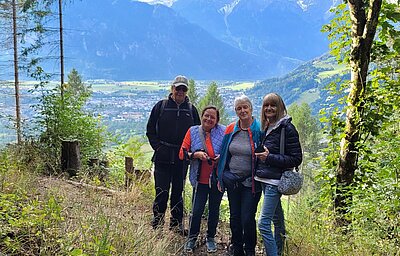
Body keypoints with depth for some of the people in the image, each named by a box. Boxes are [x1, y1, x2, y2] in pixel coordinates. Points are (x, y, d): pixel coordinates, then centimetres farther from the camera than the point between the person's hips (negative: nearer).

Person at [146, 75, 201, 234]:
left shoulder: (191, 109, 8)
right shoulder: (161, 106, 3)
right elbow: (150, 130, 5)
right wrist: (157, 147, -6)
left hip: (182, 158, 2)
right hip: (163, 157, -2)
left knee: (178, 192, 11)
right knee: (162, 192, -4)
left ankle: (176, 224, 23)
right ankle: (157, 224, 8)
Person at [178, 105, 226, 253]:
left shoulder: (223, 132, -3)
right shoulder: (193, 131, -1)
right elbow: (182, 153, -2)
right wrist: (196, 154, -19)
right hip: (200, 179, 0)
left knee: (214, 210, 14)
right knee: (196, 210, -1)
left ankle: (210, 238, 33)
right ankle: (192, 238, 23)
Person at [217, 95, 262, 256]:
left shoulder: (259, 130, -11)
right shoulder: (231, 129, 2)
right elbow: (224, 155, 11)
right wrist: (221, 178, 11)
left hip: (251, 182, -4)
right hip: (232, 179, 4)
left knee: (247, 218, -1)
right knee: (234, 216, 16)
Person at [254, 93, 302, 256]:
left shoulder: (287, 128, -12)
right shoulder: (266, 128, 11)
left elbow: (296, 159, -14)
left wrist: (270, 158, -20)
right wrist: (260, 155, 6)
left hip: (275, 181, -8)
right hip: (265, 179, 8)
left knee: (263, 223, -12)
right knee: (277, 219, 18)